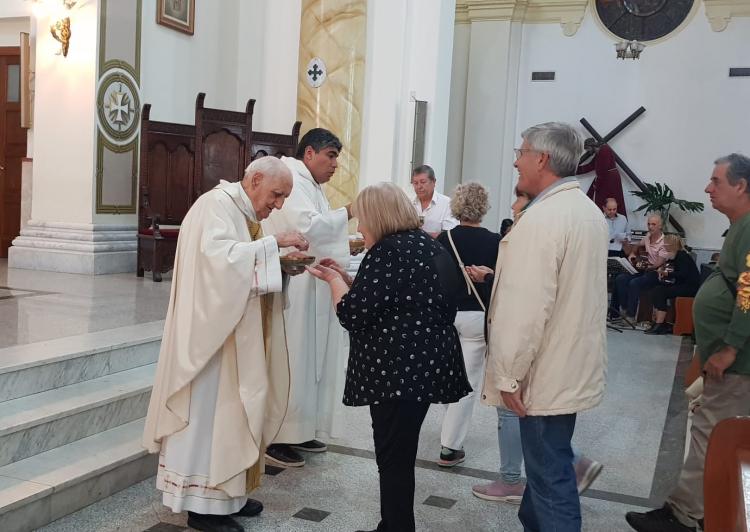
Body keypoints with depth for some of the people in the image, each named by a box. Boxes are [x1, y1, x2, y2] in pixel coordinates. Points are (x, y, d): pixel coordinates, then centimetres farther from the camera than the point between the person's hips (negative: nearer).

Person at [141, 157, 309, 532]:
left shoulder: (243, 212, 15)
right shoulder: (217, 204, -13)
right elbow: (219, 255, -29)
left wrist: (281, 265, 3)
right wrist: (273, 243, -26)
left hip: (236, 333, 10)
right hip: (213, 331, -10)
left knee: (232, 408, 13)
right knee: (210, 410, -4)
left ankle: (226, 491, 22)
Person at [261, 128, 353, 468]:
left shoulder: (312, 186, 19)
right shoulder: (291, 179, -12)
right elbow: (307, 227, -24)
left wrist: (346, 245, 9)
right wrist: (346, 214, -13)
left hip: (313, 288, 10)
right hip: (293, 288, -10)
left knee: (311, 360, 12)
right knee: (291, 361, -6)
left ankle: (301, 430, 21)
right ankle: (276, 439, 3)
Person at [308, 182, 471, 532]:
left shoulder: (388, 251, -15)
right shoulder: (427, 245, 15)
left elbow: (353, 313, -16)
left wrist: (333, 279, 1)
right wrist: (343, 277, 19)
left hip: (399, 370, -10)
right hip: (425, 366, 10)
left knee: (393, 459, -1)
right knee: (400, 455, 18)